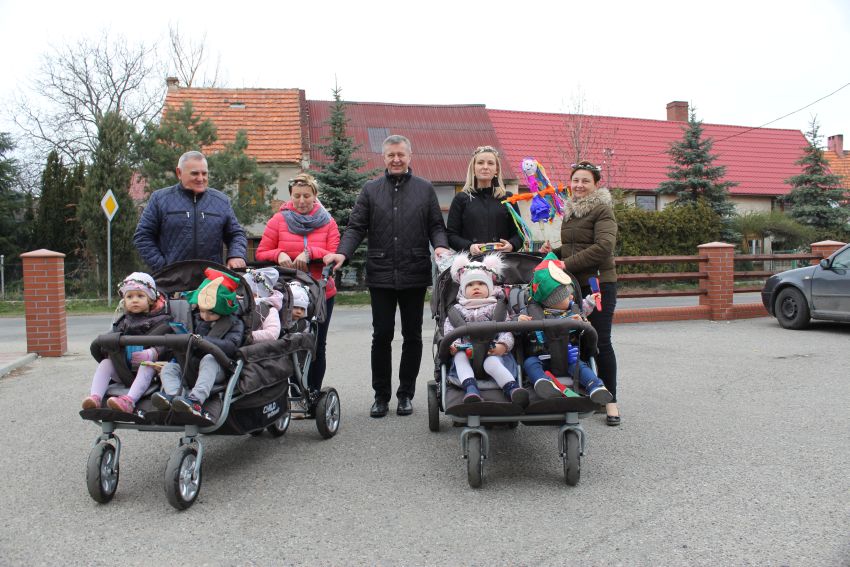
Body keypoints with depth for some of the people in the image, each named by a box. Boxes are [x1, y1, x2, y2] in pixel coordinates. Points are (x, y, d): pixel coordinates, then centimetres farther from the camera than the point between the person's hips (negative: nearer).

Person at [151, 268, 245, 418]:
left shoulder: (234, 324, 1)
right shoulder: (196, 319, 20)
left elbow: (231, 346, -16)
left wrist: (204, 341, -28)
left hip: (217, 369, -6)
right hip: (191, 366, 6)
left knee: (208, 359, -36)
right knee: (168, 367, -15)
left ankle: (195, 400, -56)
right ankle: (172, 395, -44)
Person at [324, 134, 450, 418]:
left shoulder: (425, 189, 9)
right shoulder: (370, 189, 8)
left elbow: (436, 226, 8)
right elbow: (356, 227, 4)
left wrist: (440, 246, -13)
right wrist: (343, 252, -13)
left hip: (415, 275, 1)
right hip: (380, 275, 0)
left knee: (412, 336, 8)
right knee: (382, 335, 4)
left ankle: (406, 394, 20)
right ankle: (381, 394, 15)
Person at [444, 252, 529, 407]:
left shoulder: (496, 308, 17)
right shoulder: (457, 310, 22)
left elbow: (506, 329, 3)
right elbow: (449, 330, 8)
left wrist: (503, 345, -18)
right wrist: (453, 345, -14)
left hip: (492, 352, -2)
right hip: (466, 351, 2)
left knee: (492, 362, -35)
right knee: (460, 358, -32)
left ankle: (512, 388, -50)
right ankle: (470, 387, -48)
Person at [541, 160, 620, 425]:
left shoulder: (602, 210, -6)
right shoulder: (569, 211, 17)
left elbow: (603, 247, -20)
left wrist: (567, 264, -20)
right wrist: (553, 252, 7)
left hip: (598, 284, -7)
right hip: (572, 284, 7)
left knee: (600, 341, -4)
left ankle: (610, 400, 7)